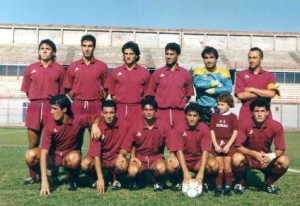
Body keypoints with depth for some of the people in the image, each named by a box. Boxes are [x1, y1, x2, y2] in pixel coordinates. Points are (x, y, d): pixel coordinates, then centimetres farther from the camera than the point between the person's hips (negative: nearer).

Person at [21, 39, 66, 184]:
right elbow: (27, 90, 15)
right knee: (33, 144, 5)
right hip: (34, 107, 2)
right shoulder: (30, 69, 11)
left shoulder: (59, 69, 4)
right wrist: (37, 101, 9)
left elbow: (62, 91, 5)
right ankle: (32, 176, 13)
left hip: (52, 107, -2)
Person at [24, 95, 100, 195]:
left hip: (70, 156, -1)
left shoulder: (78, 121, -17)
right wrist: (44, 180, -33)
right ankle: (43, 178, 3)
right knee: (30, 156, -26)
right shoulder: (49, 127, -18)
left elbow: (96, 118, -1)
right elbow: (44, 152, -25)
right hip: (53, 156, 2)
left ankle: (72, 179, -4)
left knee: (74, 158, -39)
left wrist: (94, 125, -27)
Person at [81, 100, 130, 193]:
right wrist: (100, 178, -28)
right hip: (100, 157, 0)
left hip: (115, 157, 0)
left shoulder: (124, 125, -17)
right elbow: (95, 153, -22)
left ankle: (115, 178, 3)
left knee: (123, 165, -34)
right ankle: (97, 178, 5)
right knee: (85, 164, -30)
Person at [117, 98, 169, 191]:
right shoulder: (136, 126, -7)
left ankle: (158, 181, 4)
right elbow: (129, 143, 0)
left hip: (156, 157, 0)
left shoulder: (163, 126, -7)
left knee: (161, 168, -35)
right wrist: (121, 154, -16)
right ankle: (133, 181, 8)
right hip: (139, 157, 0)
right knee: (132, 171, -33)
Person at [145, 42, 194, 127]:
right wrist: (157, 105, 3)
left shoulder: (185, 73, 6)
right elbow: (151, 93, 10)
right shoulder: (157, 73, 5)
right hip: (161, 113, 0)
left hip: (179, 113, 0)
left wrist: (181, 105, 5)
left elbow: (188, 94, 13)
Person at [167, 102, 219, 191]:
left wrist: (201, 172, -32)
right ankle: (178, 181, 1)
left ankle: (202, 181, 3)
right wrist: (185, 171, -32)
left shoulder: (204, 128, -14)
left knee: (214, 165, -29)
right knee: (171, 165, -33)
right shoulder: (179, 128, -15)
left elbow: (205, 151, -20)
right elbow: (179, 150, -21)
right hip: (183, 159, 0)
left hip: (198, 160, 1)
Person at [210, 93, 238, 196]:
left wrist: (228, 145, -11)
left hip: (228, 144, -1)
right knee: (219, 167, 2)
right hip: (217, 144, 1)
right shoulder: (215, 116, 6)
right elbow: (212, 131, 3)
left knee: (227, 167, 2)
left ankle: (228, 187, 13)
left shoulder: (232, 116, 0)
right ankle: (218, 187, 8)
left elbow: (235, 132, -4)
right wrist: (215, 145, -6)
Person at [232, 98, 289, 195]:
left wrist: (271, 156, -33)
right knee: (236, 158, -34)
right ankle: (240, 183, 0)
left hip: (266, 159, 2)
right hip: (248, 158, -2)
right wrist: (254, 153, -35)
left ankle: (269, 183, 6)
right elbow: (238, 146, -19)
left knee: (284, 161, -25)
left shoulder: (276, 126, -14)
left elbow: (281, 149, -12)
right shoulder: (245, 124, -18)